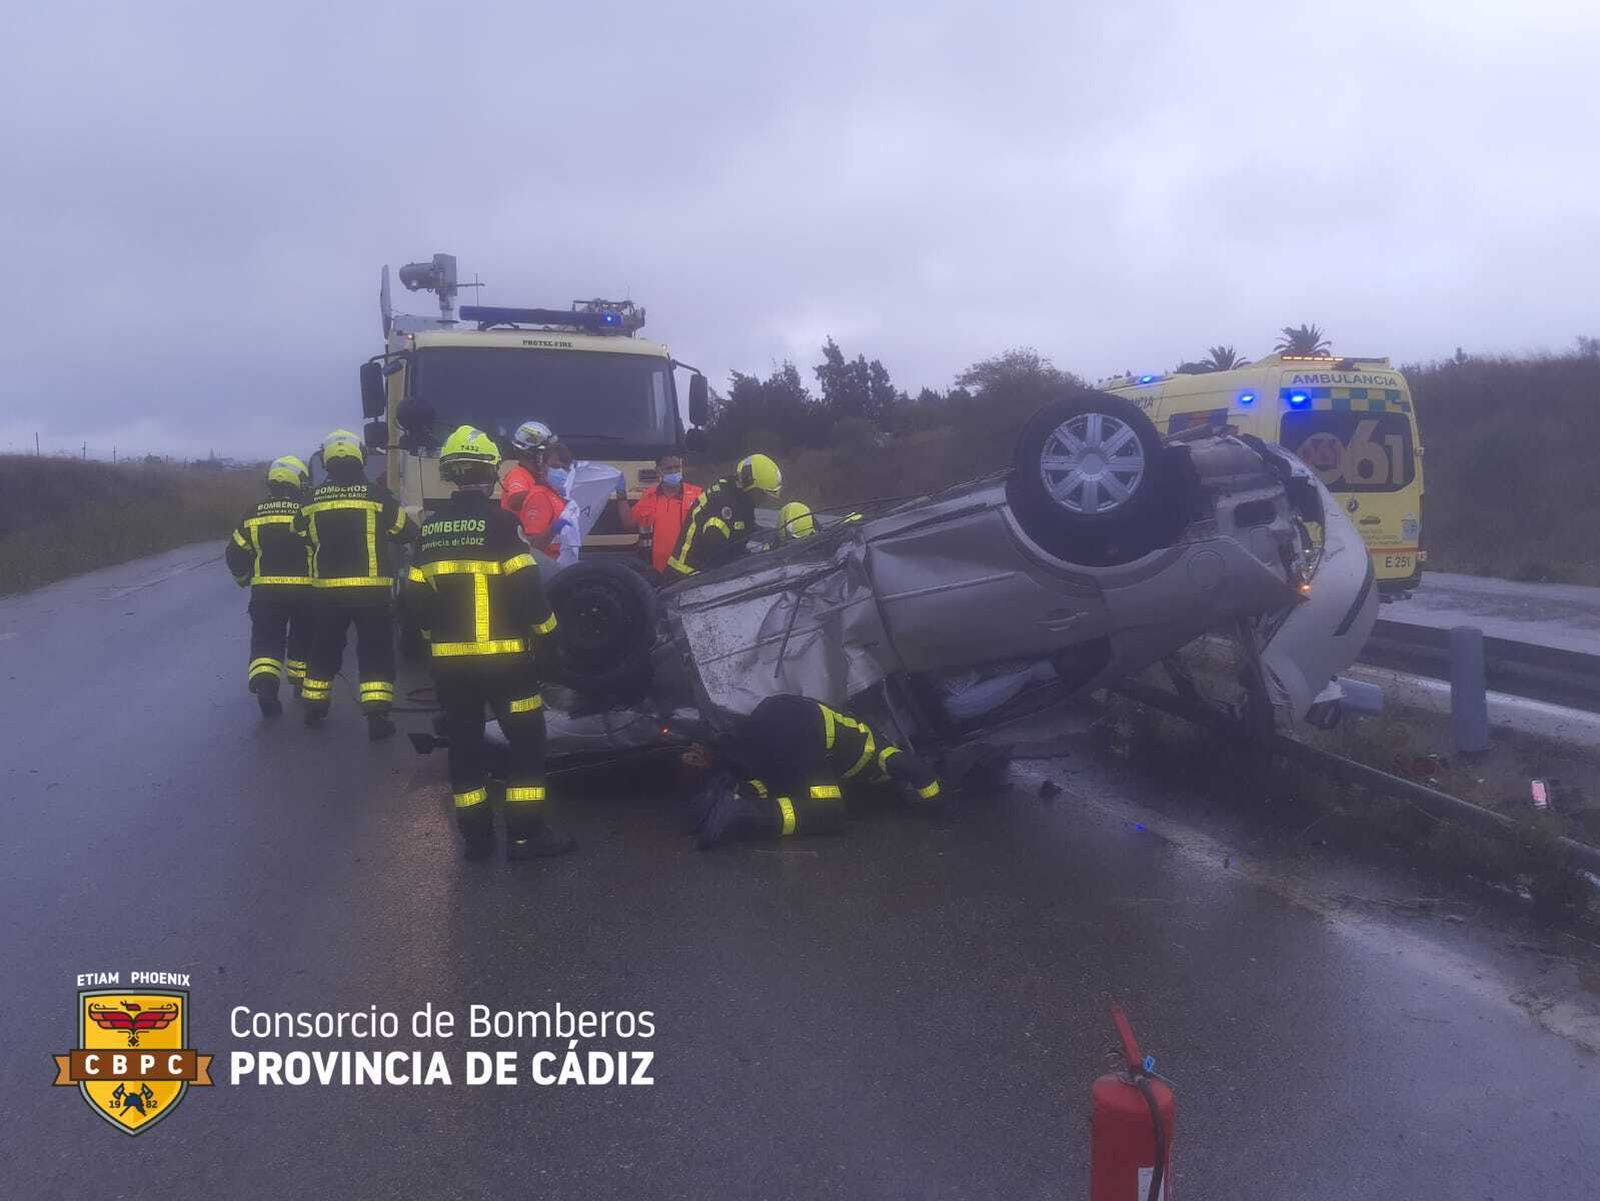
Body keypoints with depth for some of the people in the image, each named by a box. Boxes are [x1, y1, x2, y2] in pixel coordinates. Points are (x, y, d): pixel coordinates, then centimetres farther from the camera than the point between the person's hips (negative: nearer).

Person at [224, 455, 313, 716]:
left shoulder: (254, 514, 5)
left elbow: (235, 553, 7)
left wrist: (244, 578, 25)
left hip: (265, 590, 1)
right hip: (305, 589, -1)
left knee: (266, 640, 3)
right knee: (303, 638, 18)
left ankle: (264, 682, -19)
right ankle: (302, 683, 30)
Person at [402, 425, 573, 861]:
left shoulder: (431, 527, 8)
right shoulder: (497, 520, -11)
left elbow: (415, 594, 11)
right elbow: (525, 585, -14)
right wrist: (546, 629, 1)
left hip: (448, 658, 6)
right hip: (502, 653, -6)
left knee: (464, 741, 13)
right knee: (527, 739, 3)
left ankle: (476, 835, 17)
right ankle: (525, 834, 2)